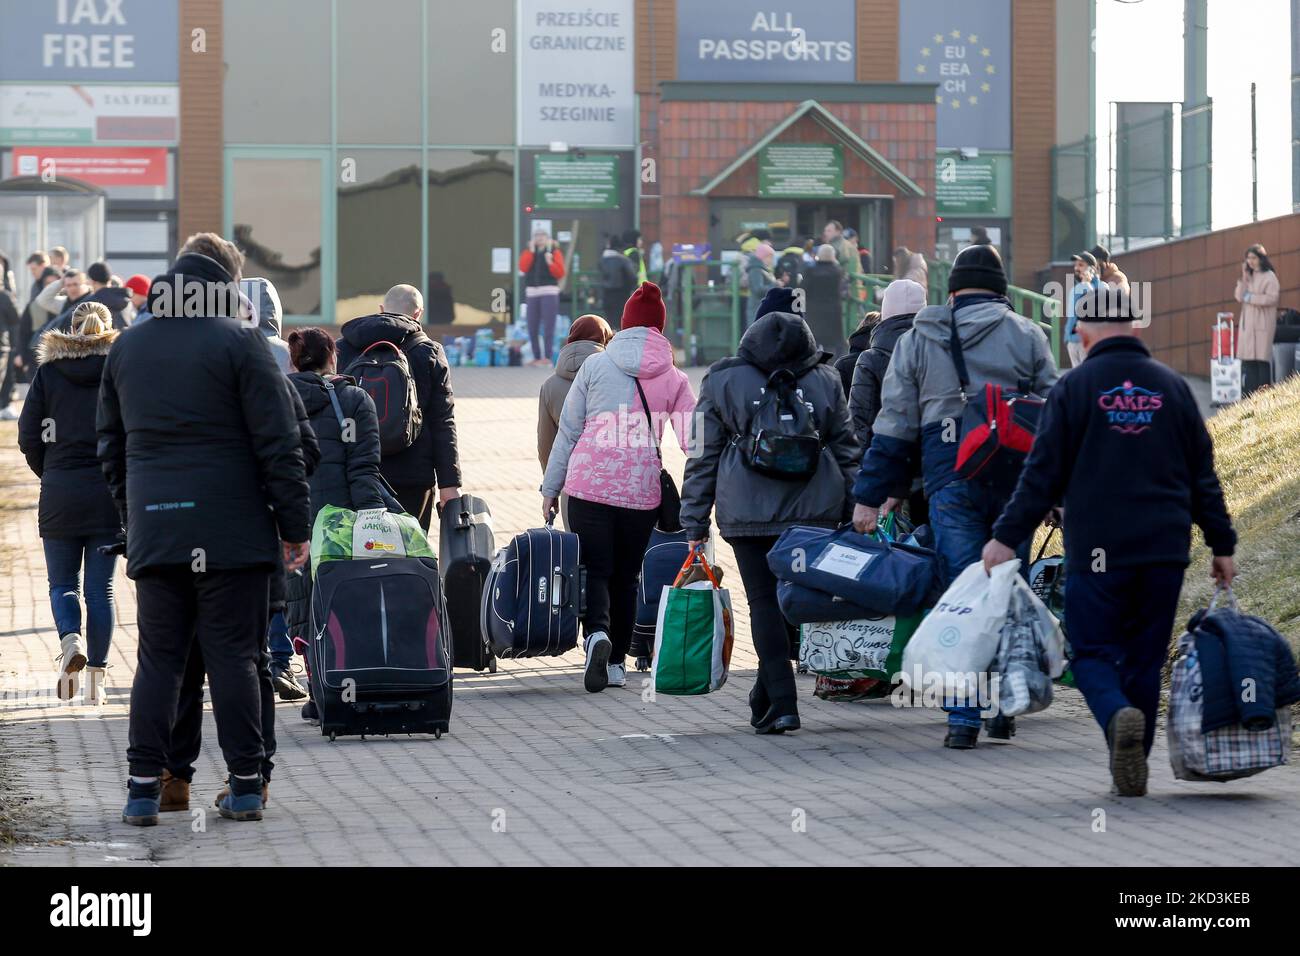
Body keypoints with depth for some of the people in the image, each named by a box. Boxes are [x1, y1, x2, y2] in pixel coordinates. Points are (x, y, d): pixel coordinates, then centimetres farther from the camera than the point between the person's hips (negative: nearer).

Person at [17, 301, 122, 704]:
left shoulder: (49, 371, 1)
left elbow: (29, 436, -1)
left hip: (60, 491, 0)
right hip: (110, 491, 0)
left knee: (62, 583, 10)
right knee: (100, 586, 7)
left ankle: (71, 639, -19)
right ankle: (96, 677, 5)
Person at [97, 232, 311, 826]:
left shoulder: (127, 348, 12)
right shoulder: (239, 343, -4)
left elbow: (111, 448, 18)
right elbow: (279, 445, -7)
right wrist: (294, 526, -2)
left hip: (153, 529, 4)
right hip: (232, 531, -4)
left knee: (158, 659, 6)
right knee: (234, 657, 1)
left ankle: (143, 789, 1)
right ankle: (245, 786, 3)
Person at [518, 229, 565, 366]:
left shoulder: (555, 252, 5)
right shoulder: (528, 252, 14)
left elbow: (560, 273, -3)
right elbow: (523, 267, -5)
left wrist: (550, 262, -18)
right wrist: (531, 250, -6)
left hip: (549, 292, -4)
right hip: (532, 293, 4)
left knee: (548, 327, -13)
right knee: (532, 328, 2)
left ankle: (547, 357, -14)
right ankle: (536, 357, 10)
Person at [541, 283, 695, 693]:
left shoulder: (595, 366, 2)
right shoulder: (674, 378, 5)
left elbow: (568, 429, 4)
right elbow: (694, 441, 2)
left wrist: (551, 488, 10)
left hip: (590, 485, -2)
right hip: (642, 490, 2)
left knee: (594, 569, 1)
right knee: (626, 574, 14)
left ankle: (597, 633, -27)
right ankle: (617, 662, 14)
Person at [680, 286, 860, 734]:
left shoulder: (723, 380, 2)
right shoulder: (825, 379, 8)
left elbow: (703, 456, 3)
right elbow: (846, 450, 12)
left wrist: (695, 522, 6)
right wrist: (853, 512, 16)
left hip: (748, 512, -2)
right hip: (814, 511, 2)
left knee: (764, 601, 0)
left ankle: (781, 702, -10)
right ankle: (765, 696, 18)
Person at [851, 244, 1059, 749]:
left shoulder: (916, 342, 8)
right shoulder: (1027, 337, 6)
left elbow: (894, 425, 8)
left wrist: (871, 495, 10)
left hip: (950, 484, 0)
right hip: (1014, 480, 0)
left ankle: (964, 717, -7)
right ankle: (1003, 709, 12)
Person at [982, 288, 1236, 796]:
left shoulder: (1074, 387, -3)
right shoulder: (1172, 386, 7)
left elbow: (1042, 474, -5)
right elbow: (1202, 474, 10)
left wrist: (1006, 537, 1)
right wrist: (1222, 544, 16)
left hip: (1098, 552, -3)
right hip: (1165, 550, 3)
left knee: (1092, 651, 4)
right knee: (1145, 658, 11)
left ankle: (1117, 716, -27)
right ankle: (1132, 771, 11)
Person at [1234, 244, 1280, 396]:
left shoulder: (1269, 277, -4)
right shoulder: (1248, 277, 16)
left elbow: (1272, 298, -13)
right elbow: (1239, 296, 6)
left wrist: (1250, 298, -9)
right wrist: (1244, 277, -2)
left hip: (1262, 323, -6)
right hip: (1247, 323, 6)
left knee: (1262, 359, -7)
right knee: (1248, 360, 2)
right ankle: (1248, 394, 3)